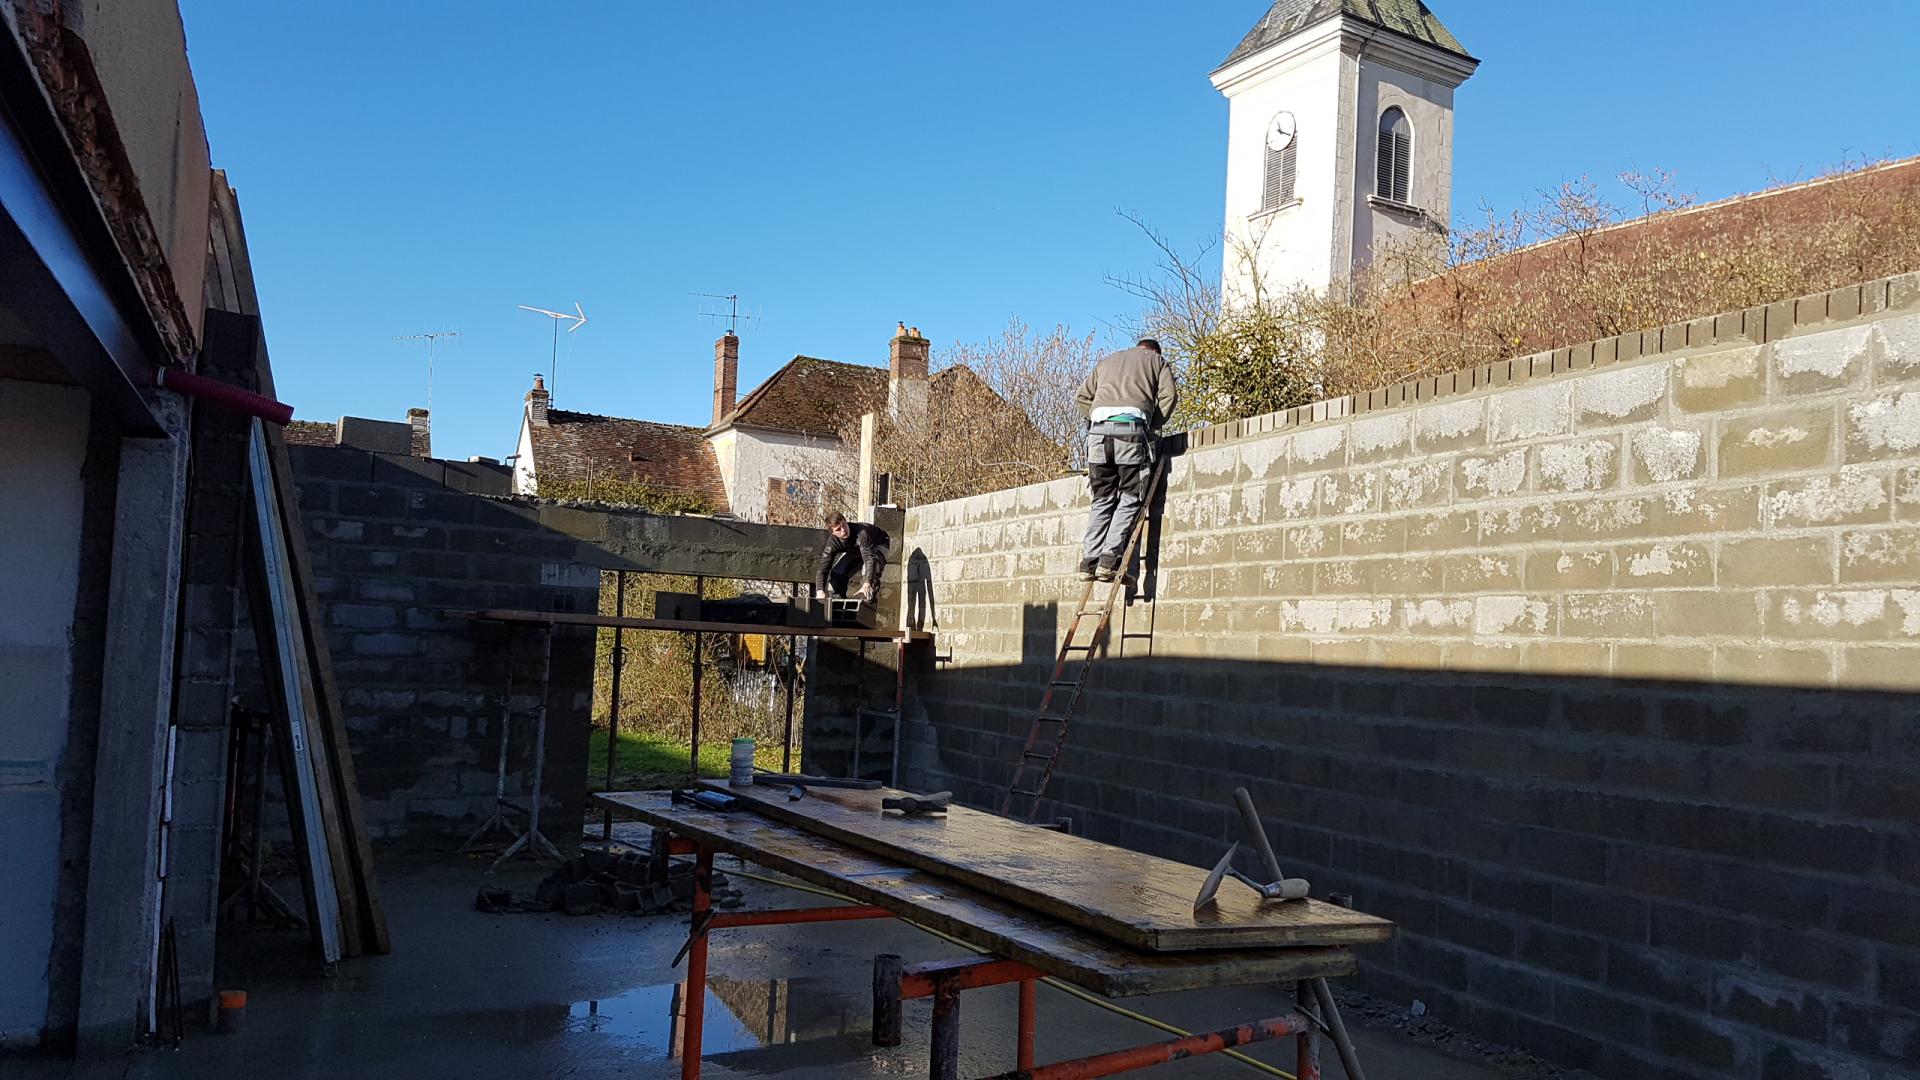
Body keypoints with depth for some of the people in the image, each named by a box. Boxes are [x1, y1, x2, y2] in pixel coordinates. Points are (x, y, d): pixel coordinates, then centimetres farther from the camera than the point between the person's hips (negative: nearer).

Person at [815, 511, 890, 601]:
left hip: (878, 545, -5)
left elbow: (869, 557, -50)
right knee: (838, 570, -9)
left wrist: (867, 584, -62)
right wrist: (820, 591, -42)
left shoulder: (861, 532, -43)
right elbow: (823, 567, -27)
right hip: (855, 550, 5)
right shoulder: (832, 541, -26)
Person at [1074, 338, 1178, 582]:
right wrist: (1153, 428, 14)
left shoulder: (1107, 360, 33)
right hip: (1131, 426, -4)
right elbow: (1168, 396, 7)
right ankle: (1109, 559, -15)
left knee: (1102, 500, 7)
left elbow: (1083, 396, 24)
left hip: (1098, 429, 4)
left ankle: (1089, 561, -3)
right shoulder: (1156, 360, 23)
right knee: (1131, 498, -1)